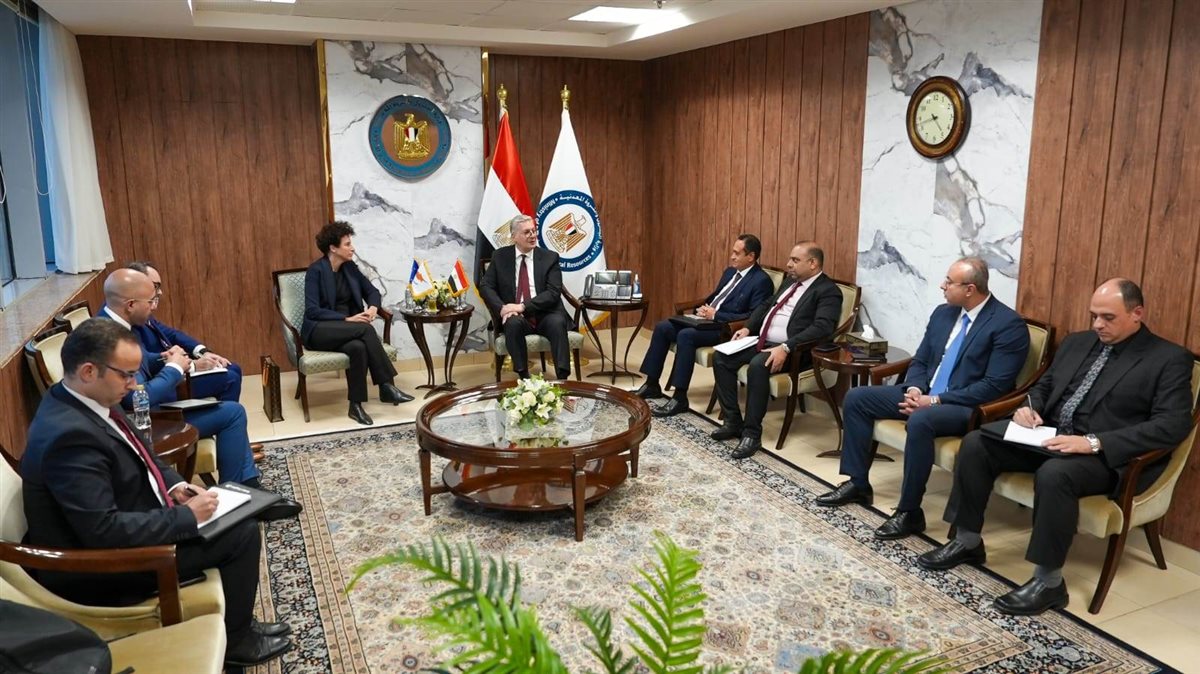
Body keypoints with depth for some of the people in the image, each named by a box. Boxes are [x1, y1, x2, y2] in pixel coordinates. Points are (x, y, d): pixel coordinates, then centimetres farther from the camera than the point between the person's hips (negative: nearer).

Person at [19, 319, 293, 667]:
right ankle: (234, 639, 12)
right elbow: (104, 531, -33)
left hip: (128, 521, 10)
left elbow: (137, 453, 15)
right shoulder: (70, 435, -32)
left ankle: (235, 619, 26)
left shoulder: (84, 399, -1)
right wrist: (186, 515, -24)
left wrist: (175, 485, -2)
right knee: (242, 534, -10)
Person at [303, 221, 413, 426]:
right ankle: (387, 386, -30)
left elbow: (372, 291, 16)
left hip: (346, 331, 5)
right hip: (319, 331, -5)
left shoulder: (350, 267, 7)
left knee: (358, 347, -33)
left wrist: (373, 307, -8)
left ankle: (356, 407, -28)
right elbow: (312, 311, -18)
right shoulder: (316, 270, -11)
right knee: (365, 329, -32)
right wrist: (347, 319, -26)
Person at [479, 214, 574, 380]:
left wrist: (523, 306, -20)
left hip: (545, 315, 0)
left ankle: (562, 378, -32)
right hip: (515, 316, 1)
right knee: (513, 323, -34)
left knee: (557, 322, -33)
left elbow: (553, 293, -7)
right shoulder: (500, 256, 8)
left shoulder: (550, 257, 3)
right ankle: (524, 377, -25)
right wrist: (502, 308, -18)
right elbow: (485, 286, 2)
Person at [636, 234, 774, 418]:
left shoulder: (761, 281, -11)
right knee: (662, 327, -5)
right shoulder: (730, 271, 15)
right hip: (709, 319, 9)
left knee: (685, 335, -32)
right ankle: (652, 385, 3)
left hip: (727, 329, -9)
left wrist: (716, 315, -18)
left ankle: (680, 398, -26)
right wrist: (704, 309, 1)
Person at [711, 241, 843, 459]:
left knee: (758, 366, -36)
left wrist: (786, 348, -31)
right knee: (721, 358, -8)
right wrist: (748, 327, 7)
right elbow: (766, 305, 25)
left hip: (791, 349, -9)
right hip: (762, 341, 9)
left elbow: (822, 328, -22)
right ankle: (733, 421, -2)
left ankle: (752, 434, -25)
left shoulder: (828, 291, -8)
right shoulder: (791, 281, 19)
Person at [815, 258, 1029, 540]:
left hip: (968, 406, -8)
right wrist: (914, 389, -8)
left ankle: (910, 511, -23)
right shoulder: (943, 313, 9)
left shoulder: (1009, 325, -13)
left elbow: (995, 386, -19)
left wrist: (936, 400, -22)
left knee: (919, 421, -38)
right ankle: (858, 483, 5)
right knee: (856, 398, -3)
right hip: (924, 393, 8)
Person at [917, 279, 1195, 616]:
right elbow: (1044, 386, 23)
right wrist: (1029, 407, -3)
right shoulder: (1077, 342, 15)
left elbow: (1173, 425, -15)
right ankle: (967, 541, 0)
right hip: (1050, 434, 7)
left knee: (1054, 474, -37)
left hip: (1108, 454, -6)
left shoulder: (1171, 359, -4)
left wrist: (1094, 442, -26)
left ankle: (1049, 582, -21)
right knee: (976, 442, -12)